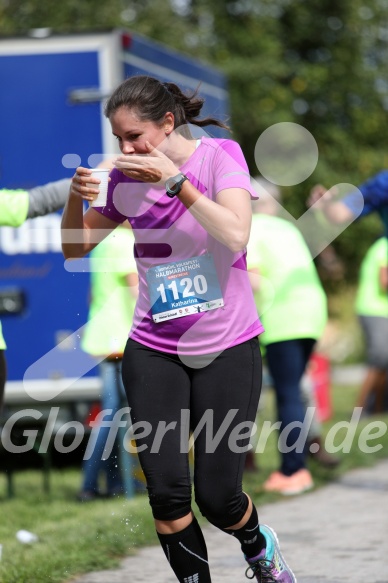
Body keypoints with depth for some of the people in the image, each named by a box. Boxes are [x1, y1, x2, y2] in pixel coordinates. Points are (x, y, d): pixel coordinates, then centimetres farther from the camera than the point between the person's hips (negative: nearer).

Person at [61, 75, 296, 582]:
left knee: (217, 497, -1)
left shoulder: (219, 155, -10)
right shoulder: (126, 179, 0)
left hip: (227, 347, -3)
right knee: (167, 493, -8)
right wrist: (76, 197, -9)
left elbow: (236, 236, -24)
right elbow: (75, 249, 10)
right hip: (154, 351, 3)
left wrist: (174, 179, -27)